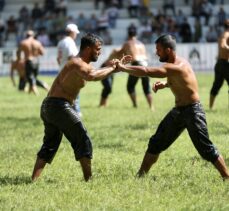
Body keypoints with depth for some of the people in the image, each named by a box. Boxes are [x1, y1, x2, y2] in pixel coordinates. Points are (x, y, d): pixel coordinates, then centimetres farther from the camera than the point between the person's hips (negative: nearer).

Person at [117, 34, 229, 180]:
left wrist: (122, 68, -24)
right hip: (178, 111, 10)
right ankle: (140, 176, 18)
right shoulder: (178, 62, 4)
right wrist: (165, 84, 2)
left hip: (192, 112, -10)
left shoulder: (175, 67, -25)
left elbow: (146, 71, -32)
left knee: (206, 149, -7)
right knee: (156, 143, 11)